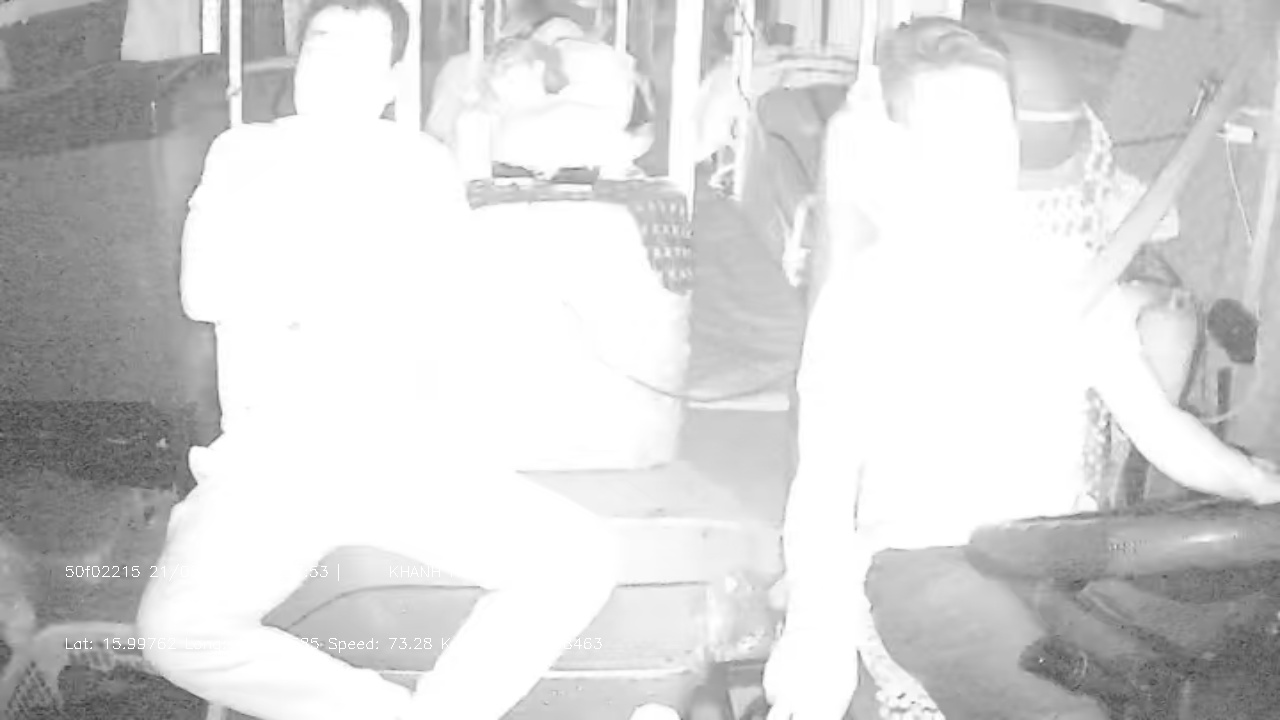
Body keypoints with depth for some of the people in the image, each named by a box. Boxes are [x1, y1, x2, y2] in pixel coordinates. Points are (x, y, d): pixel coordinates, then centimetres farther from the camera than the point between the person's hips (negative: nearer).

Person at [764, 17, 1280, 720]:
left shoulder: (1071, 278, 13)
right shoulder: (865, 292, 1)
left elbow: (1156, 424, 14)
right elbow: (822, 494, -2)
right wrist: (820, 638, -18)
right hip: (921, 557, -6)